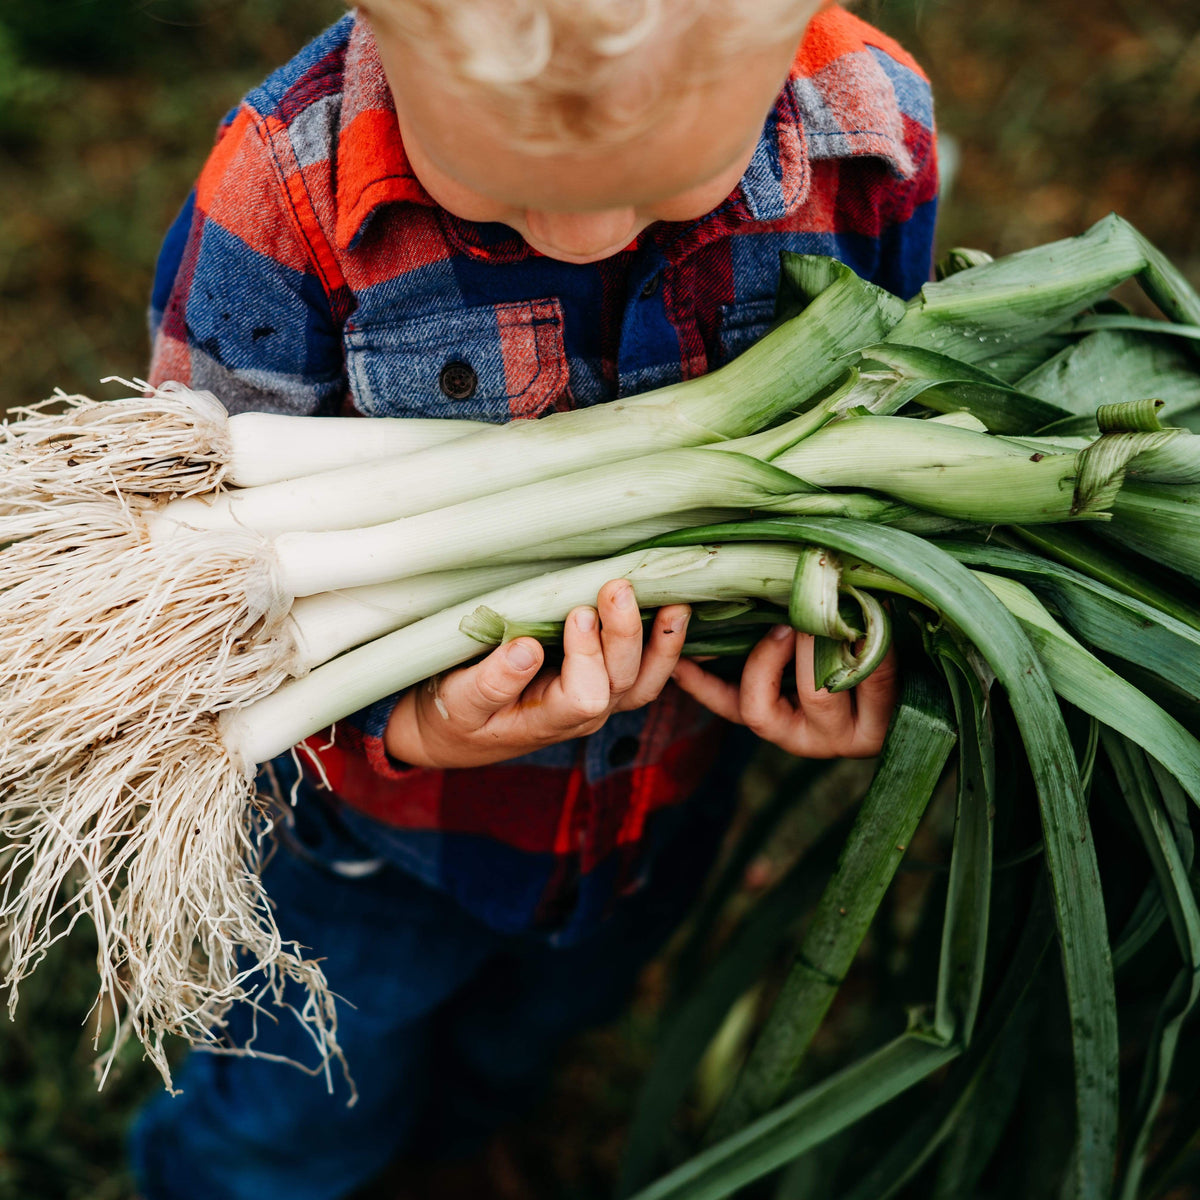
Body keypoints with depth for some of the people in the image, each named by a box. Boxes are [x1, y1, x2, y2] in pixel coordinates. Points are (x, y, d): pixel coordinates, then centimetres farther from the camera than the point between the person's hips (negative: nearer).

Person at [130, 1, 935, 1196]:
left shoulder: (872, 141, -23)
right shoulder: (283, 200, -33)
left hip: (671, 791, 4)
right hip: (380, 826, -3)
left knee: (538, 1024, 37)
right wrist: (403, 725, -41)